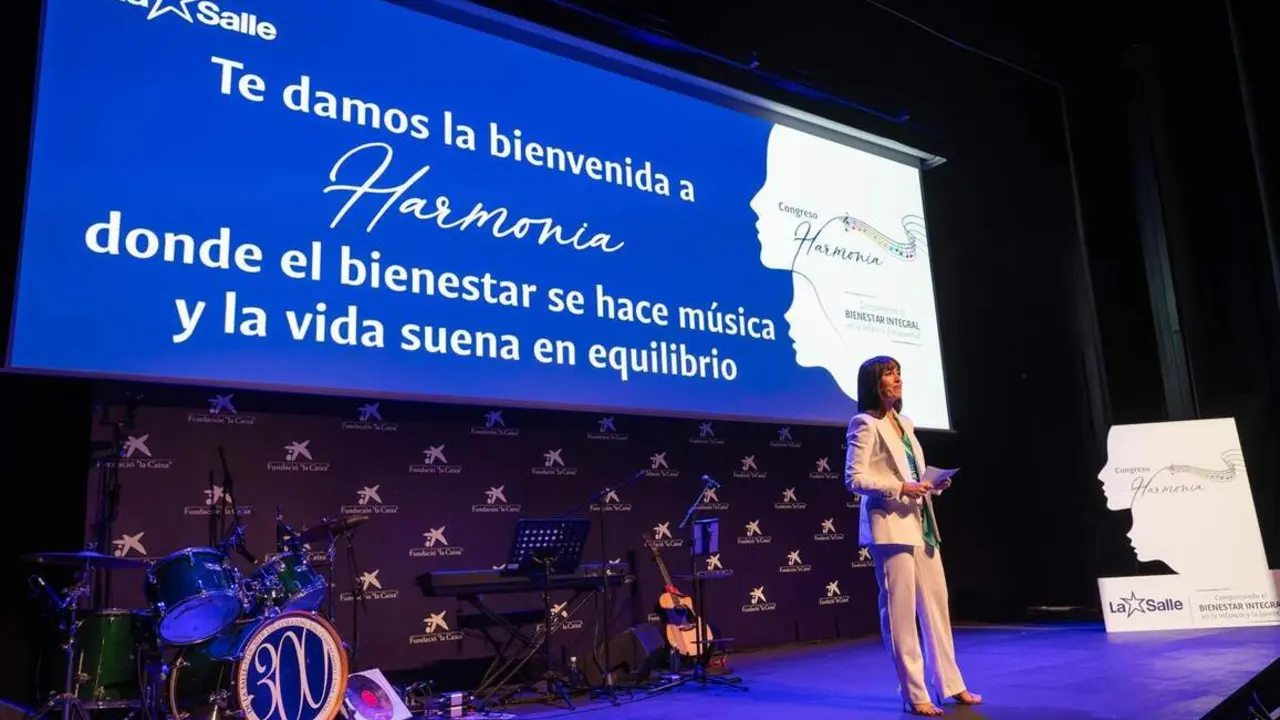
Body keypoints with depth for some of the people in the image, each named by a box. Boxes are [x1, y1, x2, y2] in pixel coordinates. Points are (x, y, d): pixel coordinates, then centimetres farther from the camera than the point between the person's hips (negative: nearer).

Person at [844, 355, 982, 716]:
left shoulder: (904, 423, 18)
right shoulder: (865, 424, -7)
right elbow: (854, 478, -14)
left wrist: (933, 484, 3)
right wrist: (900, 488, -20)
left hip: (921, 523, 8)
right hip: (890, 525, -8)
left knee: (936, 604, 12)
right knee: (900, 609, -2)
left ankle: (949, 684, 23)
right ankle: (914, 694, 5)